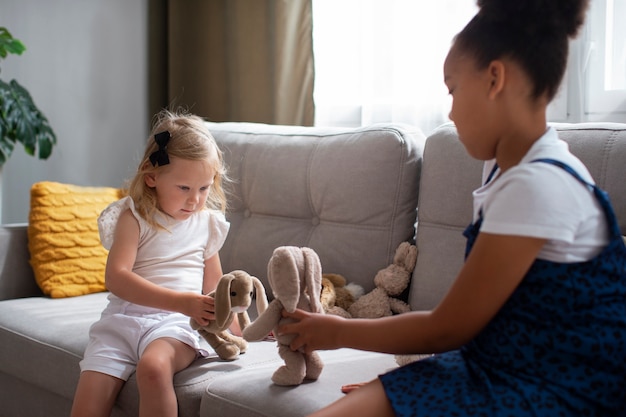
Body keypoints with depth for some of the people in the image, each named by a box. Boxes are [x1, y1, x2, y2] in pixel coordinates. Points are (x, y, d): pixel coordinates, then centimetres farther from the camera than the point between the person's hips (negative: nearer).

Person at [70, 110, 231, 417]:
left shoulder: (207, 222, 13)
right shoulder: (134, 217, 1)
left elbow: (213, 285, 25)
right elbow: (117, 278, -14)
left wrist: (232, 328, 15)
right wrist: (181, 301, -23)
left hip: (173, 324, 1)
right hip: (122, 320, 0)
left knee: (154, 367, -35)